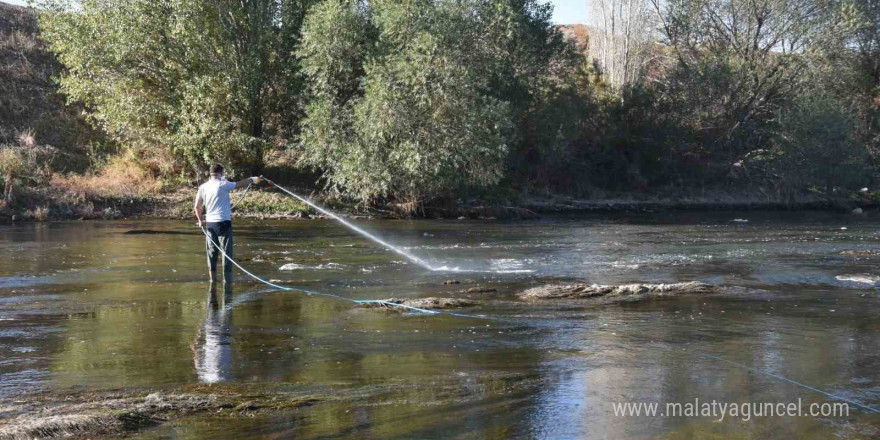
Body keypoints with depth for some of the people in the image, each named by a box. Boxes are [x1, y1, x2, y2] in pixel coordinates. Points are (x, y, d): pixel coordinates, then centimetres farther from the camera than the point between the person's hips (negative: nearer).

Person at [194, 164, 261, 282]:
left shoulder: (203, 187, 6)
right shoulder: (222, 185, -9)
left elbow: (197, 207, 10)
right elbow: (240, 184, -1)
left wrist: (200, 220, 23)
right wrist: (252, 179, 16)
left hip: (210, 223, 5)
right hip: (223, 222, -5)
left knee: (212, 251, 12)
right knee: (227, 251, 0)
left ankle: (213, 277, 15)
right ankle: (227, 277, -2)